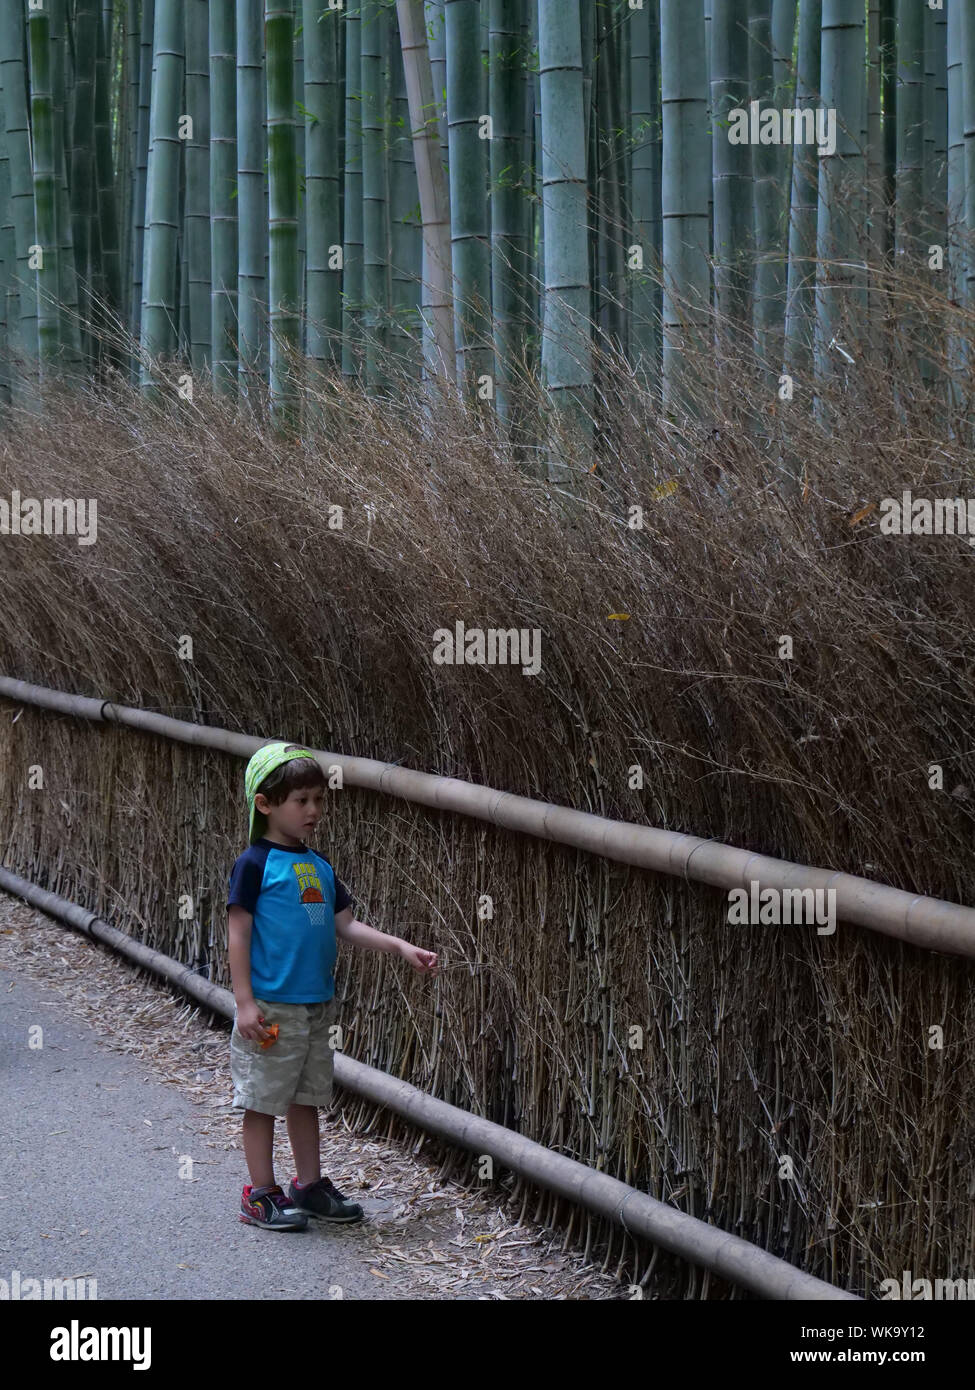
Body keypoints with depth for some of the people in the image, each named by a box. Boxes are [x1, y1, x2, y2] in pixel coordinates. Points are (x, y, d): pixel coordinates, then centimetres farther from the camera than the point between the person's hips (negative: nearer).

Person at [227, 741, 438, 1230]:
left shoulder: (319, 866, 12)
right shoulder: (255, 864, -9)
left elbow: (344, 926, 12)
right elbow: (239, 933, -11)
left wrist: (400, 947, 1)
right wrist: (244, 1001, -16)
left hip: (317, 1004, 7)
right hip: (271, 1006, -7)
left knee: (307, 1096, 16)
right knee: (264, 1098, 1)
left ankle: (310, 1185, 26)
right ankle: (261, 1194, 9)